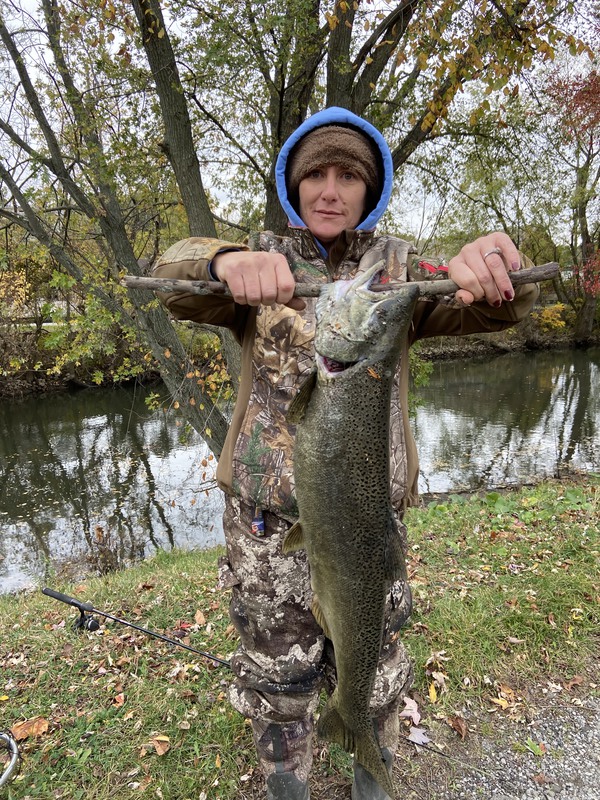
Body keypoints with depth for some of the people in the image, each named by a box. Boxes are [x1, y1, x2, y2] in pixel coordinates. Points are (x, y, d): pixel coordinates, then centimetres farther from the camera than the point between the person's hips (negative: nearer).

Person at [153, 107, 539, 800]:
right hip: (268, 518, 0)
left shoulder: (397, 267, 3)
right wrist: (227, 262, -40)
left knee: (373, 666, 19)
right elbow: (173, 278, -16)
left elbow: (499, 307, -8)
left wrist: (494, 265, -33)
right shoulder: (262, 261, 1)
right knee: (276, 673, 16)